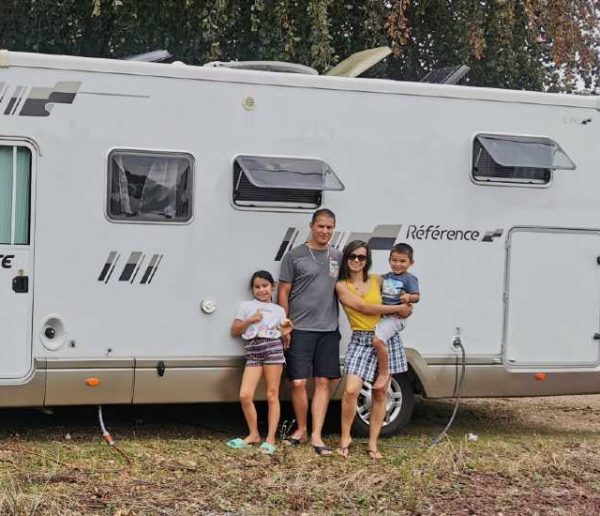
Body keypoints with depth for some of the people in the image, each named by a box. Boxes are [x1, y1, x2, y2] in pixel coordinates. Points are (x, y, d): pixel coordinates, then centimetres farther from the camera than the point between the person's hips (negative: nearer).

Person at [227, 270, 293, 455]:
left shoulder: (278, 310, 17)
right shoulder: (246, 306, 15)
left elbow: (281, 335, 14)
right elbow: (234, 331, 11)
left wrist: (285, 332, -9)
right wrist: (250, 320, -4)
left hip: (273, 348, 0)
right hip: (253, 351, 1)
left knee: (272, 395, -1)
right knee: (245, 395, -10)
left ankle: (270, 439, 1)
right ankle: (253, 434, 7)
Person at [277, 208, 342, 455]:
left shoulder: (338, 257, 12)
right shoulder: (295, 256, 1)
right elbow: (283, 293, 1)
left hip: (328, 330, 4)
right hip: (300, 329, -3)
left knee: (323, 382, 2)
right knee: (299, 382, -4)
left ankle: (316, 435, 6)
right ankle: (301, 429, 15)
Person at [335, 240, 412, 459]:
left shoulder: (377, 280, 6)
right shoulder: (342, 286, -2)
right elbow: (364, 308, -12)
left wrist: (406, 301, 3)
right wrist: (397, 308, -10)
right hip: (360, 341, -3)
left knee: (381, 393, 4)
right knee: (351, 390, -16)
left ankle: (372, 443, 12)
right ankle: (345, 436, 4)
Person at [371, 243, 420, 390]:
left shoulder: (409, 279, 0)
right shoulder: (385, 277, 19)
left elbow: (416, 297, -7)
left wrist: (409, 297, -27)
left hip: (394, 318, -8)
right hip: (380, 315, 8)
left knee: (378, 340, -27)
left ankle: (384, 373, -14)